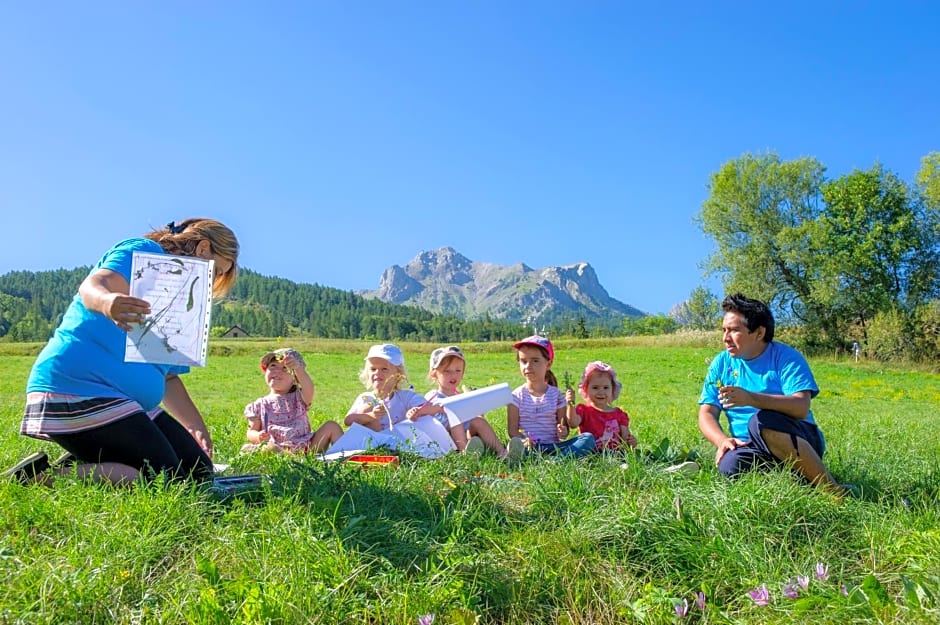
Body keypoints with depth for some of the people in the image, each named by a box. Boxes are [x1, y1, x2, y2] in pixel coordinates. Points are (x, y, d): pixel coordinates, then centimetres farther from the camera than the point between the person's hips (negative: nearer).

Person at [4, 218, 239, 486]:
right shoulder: (144, 252, -3)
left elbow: (167, 377, 21)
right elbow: (92, 286, -24)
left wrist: (197, 428, 14)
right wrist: (107, 302, -48)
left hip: (129, 403, 10)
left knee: (199, 472, 0)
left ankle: (82, 466, 1)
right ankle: (45, 475, -13)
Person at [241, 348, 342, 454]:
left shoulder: (299, 397, 11)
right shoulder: (259, 405, 14)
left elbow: (309, 388, -14)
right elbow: (251, 432, 12)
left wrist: (298, 368, -33)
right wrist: (258, 437, -15)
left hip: (306, 447, 2)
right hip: (277, 449, -1)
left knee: (331, 426, -11)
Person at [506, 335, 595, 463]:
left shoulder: (556, 395, 9)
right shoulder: (517, 396, 6)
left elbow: (563, 426, 9)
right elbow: (512, 430, 1)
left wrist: (563, 432, -15)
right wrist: (523, 441, -20)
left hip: (553, 446, 2)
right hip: (528, 447, -2)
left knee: (588, 438, -22)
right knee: (514, 446, -35)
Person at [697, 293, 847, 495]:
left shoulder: (786, 357, -3)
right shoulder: (721, 363, 10)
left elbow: (801, 407, -18)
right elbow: (707, 414, 6)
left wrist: (751, 398, -33)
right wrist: (722, 440, -15)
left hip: (800, 441, -2)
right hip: (752, 448, 2)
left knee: (762, 420, -36)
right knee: (730, 465, -32)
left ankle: (833, 490, -20)